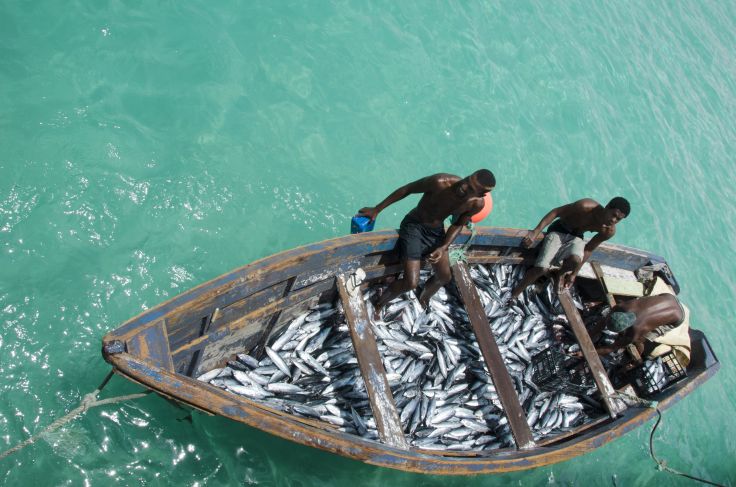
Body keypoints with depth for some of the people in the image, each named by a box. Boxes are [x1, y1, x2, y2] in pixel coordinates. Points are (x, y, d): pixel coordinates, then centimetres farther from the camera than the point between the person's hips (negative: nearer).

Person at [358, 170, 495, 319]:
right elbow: (406, 190, -19)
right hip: (414, 226, -5)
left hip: (437, 231, 5)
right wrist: (377, 209, -12)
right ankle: (378, 304, 13)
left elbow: (458, 225, 1)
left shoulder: (477, 204, -17)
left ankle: (423, 299, 49)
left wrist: (443, 248, -13)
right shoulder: (440, 182, -32)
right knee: (411, 283, -14)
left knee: (444, 277, 16)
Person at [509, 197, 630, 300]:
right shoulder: (586, 206, -30)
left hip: (576, 237, 3)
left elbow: (589, 249, -3)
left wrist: (574, 273, -3)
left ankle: (561, 274, 2)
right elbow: (556, 212, -23)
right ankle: (512, 295, -1)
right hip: (558, 231, -3)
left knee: (575, 259, -34)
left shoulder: (610, 231, -16)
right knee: (542, 269, -21)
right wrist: (536, 231, -31)